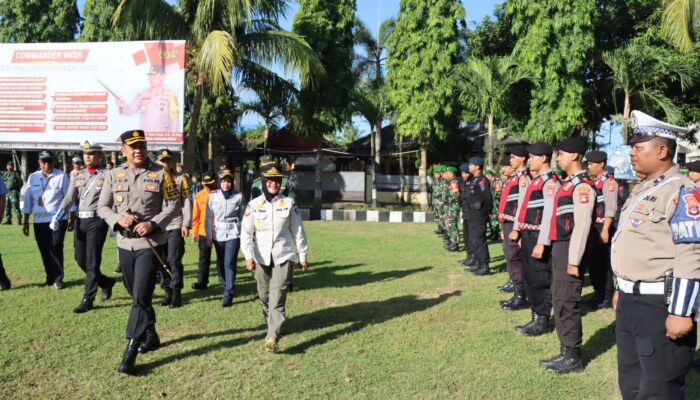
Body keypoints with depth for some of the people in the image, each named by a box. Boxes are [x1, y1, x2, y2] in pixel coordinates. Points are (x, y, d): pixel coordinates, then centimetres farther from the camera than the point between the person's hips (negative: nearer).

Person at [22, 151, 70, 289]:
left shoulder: (61, 176, -4)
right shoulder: (33, 178, 6)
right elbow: (28, 200, 9)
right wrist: (26, 222, 9)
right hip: (39, 220, 4)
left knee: (55, 247, -11)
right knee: (44, 251, 9)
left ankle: (58, 279, -1)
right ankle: (50, 277, 22)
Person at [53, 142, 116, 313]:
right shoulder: (78, 175, 11)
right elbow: (69, 199, 4)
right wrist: (56, 218, -8)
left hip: (97, 221, -6)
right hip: (80, 221, 6)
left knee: (92, 260, -4)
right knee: (80, 259, 11)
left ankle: (88, 300, 3)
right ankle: (106, 282, 31)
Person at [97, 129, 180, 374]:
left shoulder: (160, 173, -5)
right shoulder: (113, 175, 4)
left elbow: (174, 204, -4)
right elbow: (102, 207, 7)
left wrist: (153, 224, -17)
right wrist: (119, 219, -14)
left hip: (151, 244, -4)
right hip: (125, 244, 4)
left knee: (141, 296, -10)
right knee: (136, 295, 16)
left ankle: (130, 351, -5)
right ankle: (151, 336, 36)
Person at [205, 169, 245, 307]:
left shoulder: (238, 196, -3)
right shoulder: (213, 196, 2)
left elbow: (243, 217, 3)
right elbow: (209, 217, 6)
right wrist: (209, 236, 5)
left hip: (233, 234, -3)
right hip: (218, 234, 3)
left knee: (229, 263, -11)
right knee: (221, 263, 12)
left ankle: (228, 295, -9)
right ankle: (227, 287, 31)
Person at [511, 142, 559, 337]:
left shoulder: (551, 182, -15)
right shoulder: (535, 180, 16)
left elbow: (549, 214, -21)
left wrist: (542, 243, -25)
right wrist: (518, 229, 14)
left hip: (538, 237, -10)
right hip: (527, 235, 10)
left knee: (540, 279, 0)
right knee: (528, 278, 15)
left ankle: (543, 321, 11)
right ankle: (536, 318, 26)